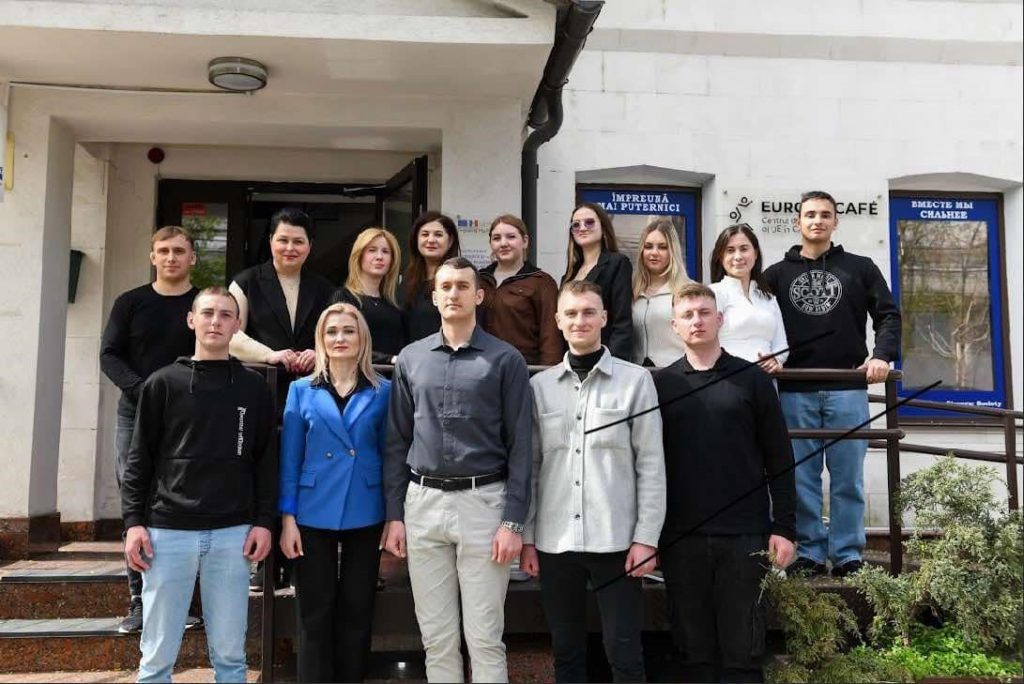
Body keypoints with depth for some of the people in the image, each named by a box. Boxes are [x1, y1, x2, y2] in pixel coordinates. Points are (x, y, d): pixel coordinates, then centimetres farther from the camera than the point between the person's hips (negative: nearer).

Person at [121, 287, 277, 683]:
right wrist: (133, 521, -3)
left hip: (232, 534, 1)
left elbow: (265, 461, 7)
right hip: (168, 531, 0)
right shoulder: (163, 383, 5)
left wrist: (264, 521, 0)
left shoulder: (253, 388, 8)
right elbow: (139, 459, 5)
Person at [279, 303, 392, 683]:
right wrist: (287, 518, -3)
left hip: (365, 516, 0)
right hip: (313, 516, 0)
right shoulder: (302, 391, 2)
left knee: (357, 611, 11)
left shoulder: (382, 391, 2)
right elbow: (290, 459, 2)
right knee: (315, 613, 7)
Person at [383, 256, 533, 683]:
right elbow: (397, 441, 10)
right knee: (436, 636, 12)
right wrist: (394, 515, 5)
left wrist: (514, 521, -9)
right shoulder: (411, 359, 8)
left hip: (483, 502, -3)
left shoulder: (505, 359, -2)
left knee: (484, 637, 4)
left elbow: (520, 446, -4)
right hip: (423, 503, 3)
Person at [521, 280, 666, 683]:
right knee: (566, 651, 14)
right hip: (554, 541, 3)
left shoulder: (635, 380, -2)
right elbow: (529, 466, 7)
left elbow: (651, 464, -3)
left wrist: (647, 537, -7)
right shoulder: (539, 385, 5)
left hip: (615, 540, -2)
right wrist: (526, 536, 5)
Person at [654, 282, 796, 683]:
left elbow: (779, 459, 3)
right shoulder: (660, 384, 5)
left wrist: (784, 527, -2)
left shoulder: (753, 380, 3)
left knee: (743, 651, 6)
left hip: (744, 534, -1)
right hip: (680, 537, 1)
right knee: (696, 649, 9)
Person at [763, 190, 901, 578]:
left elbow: (888, 315, 6)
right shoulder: (777, 274, 13)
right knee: (802, 479, 2)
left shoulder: (860, 268, 12)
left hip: (847, 390, 0)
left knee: (848, 478, 2)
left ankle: (848, 555, 11)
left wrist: (883, 355, -11)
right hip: (795, 392, 1)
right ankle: (810, 553, 11)